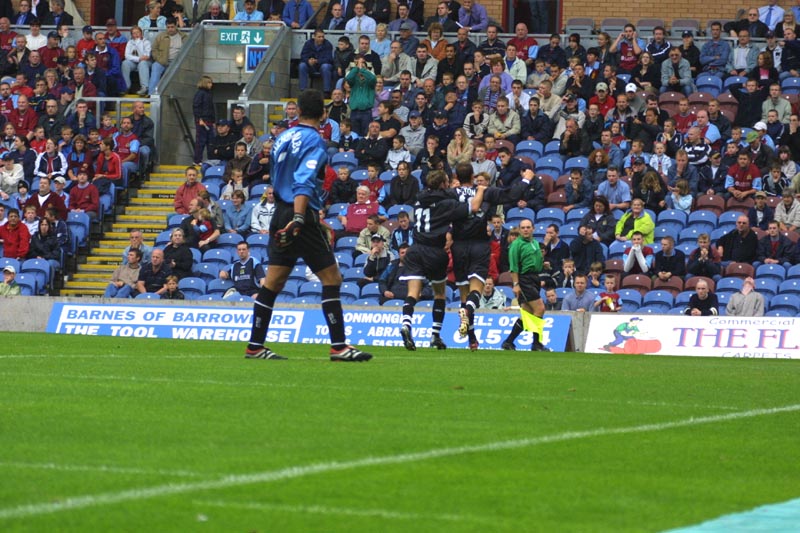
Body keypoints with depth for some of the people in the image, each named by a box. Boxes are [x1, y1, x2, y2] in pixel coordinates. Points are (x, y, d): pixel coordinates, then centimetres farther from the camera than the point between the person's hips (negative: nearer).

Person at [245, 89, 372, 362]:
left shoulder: (283, 138, 14)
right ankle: (338, 346, -7)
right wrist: (298, 218, -30)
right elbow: (304, 181, -21)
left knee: (272, 282, 9)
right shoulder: (314, 141, -9)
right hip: (303, 216, -8)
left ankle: (255, 345, 9)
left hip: (280, 214, 8)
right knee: (331, 278, -3)